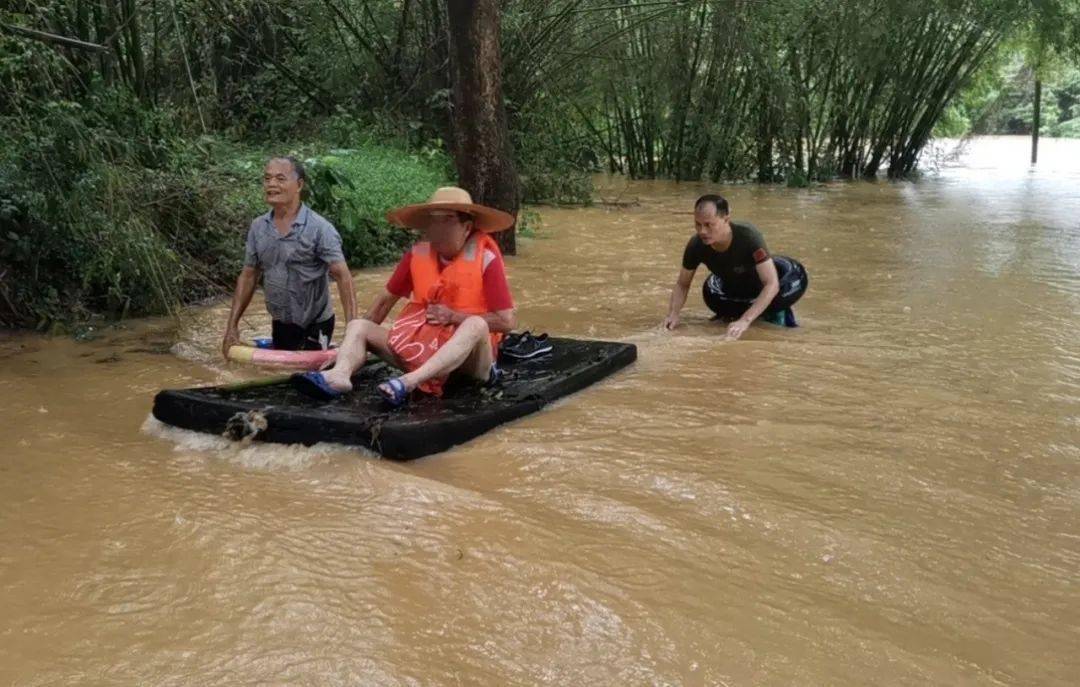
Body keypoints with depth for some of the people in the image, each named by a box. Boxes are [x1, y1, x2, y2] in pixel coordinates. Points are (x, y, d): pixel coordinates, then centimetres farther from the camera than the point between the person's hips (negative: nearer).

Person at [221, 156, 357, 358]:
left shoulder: (319, 228, -17)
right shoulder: (258, 227, -1)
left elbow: (343, 277, -22)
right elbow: (248, 277, 6)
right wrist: (232, 325, 2)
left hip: (315, 324, -5)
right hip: (280, 324, 6)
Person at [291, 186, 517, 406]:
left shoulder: (486, 258, -12)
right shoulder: (418, 253, 0)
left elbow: (508, 321, -14)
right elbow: (385, 300, 11)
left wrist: (454, 316, -17)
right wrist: (355, 343, 8)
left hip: (469, 355, -5)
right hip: (422, 347, 5)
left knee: (475, 325, -36)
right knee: (358, 326, -6)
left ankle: (409, 382, -52)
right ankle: (339, 375, -39)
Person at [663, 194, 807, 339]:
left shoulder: (748, 236, -38)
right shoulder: (696, 245, -28)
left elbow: (772, 284, -44)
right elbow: (682, 284, -13)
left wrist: (745, 320, -54)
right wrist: (673, 313, -33)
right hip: (733, 288, 4)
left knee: (796, 278, -30)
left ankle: (774, 312, -1)